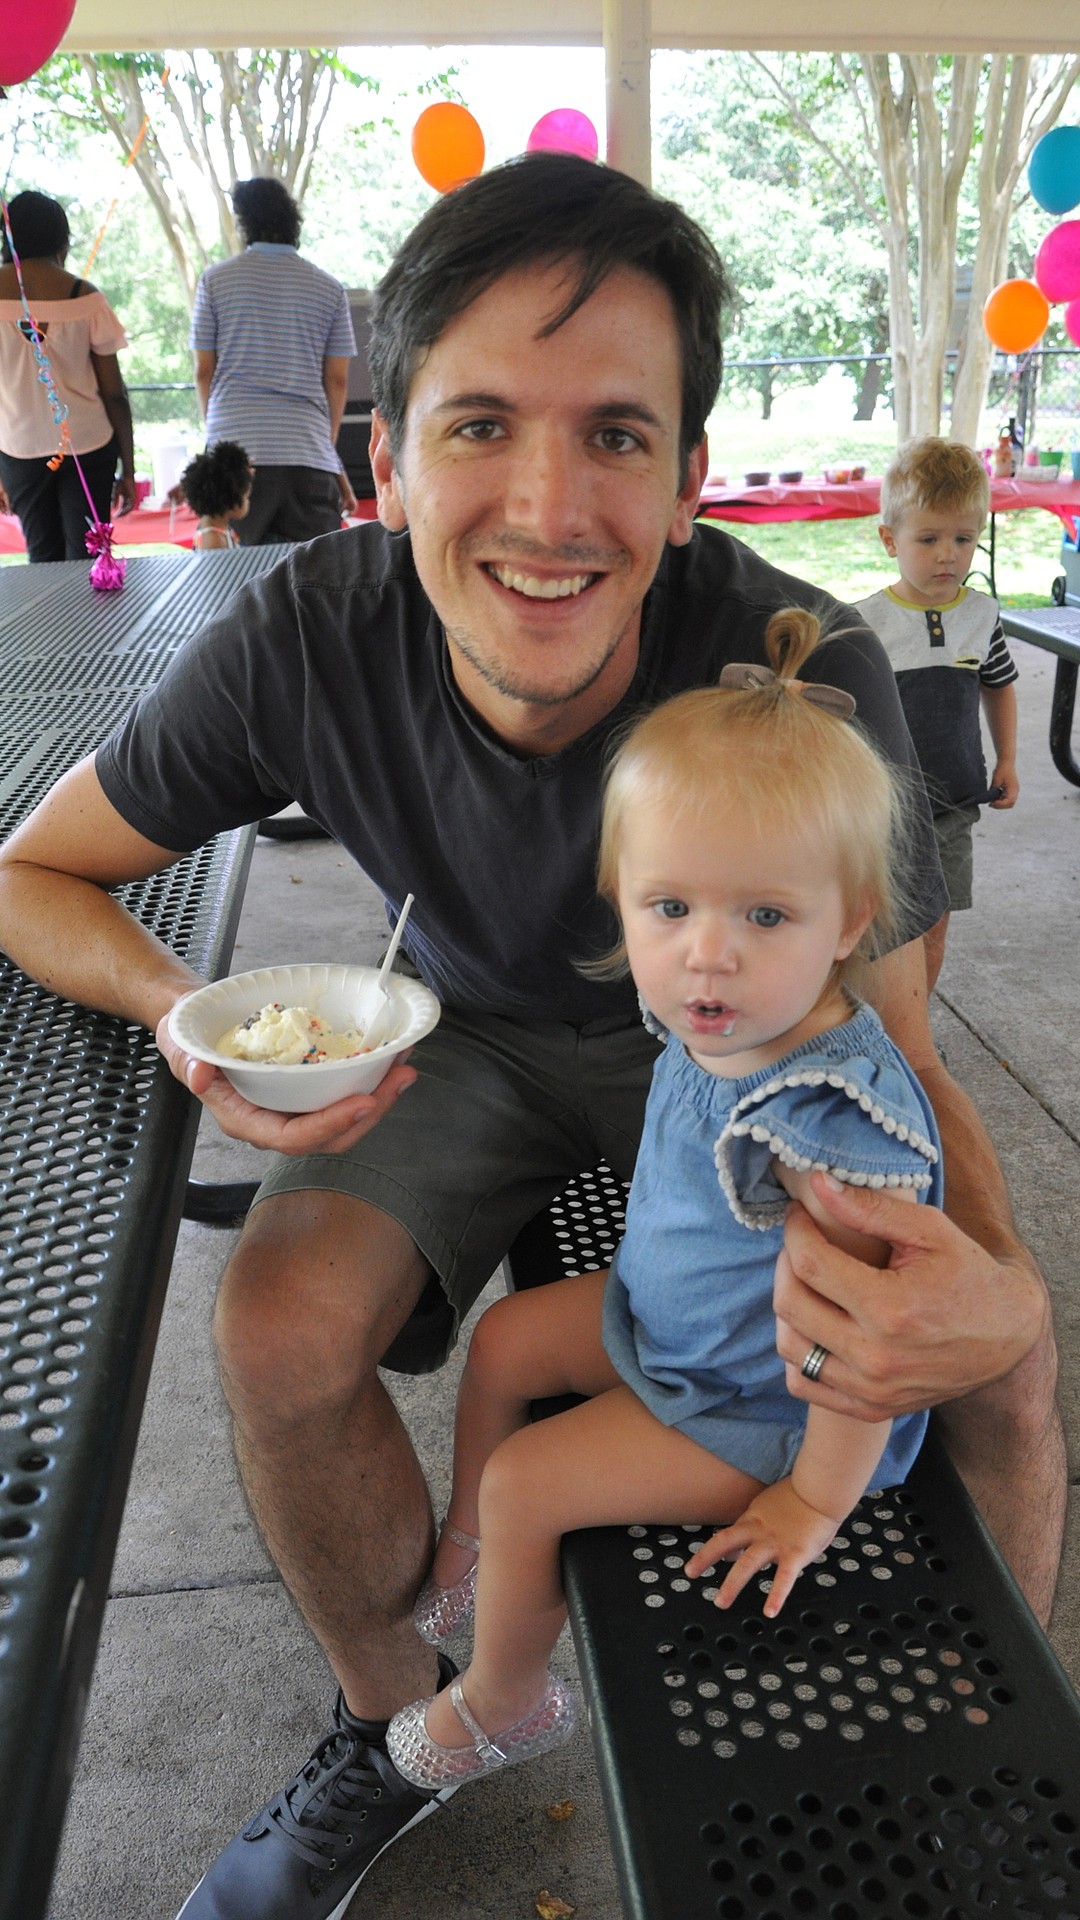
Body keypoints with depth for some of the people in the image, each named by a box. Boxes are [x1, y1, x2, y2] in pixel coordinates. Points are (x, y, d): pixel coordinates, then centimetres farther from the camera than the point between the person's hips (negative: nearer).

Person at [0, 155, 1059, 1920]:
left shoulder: (807, 670, -30)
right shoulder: (306, 642, -26)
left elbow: (895, 1055, -21)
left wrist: (997, 1287, -44)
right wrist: (194, 1021, -34)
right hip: (476, 1030, 1)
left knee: (997, 1356, -20)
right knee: (279, 1318, -24)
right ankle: (391, 1725, 10)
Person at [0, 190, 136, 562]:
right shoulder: (83, 296, -5)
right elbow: (114, 392, -4)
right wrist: (128, 469, 4)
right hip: (87, 445, -1)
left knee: (43, 557, 13)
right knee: (86, 557, 1)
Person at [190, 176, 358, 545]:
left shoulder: (215, 280, 7)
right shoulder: (329, 288, 8)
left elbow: (204, 371, 9)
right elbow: (337, 380, 8)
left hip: (232, 447, 0)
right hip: (309, 455, 1)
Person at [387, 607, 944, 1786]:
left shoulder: (833, 1117, -40)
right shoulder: (716, 1021, -17)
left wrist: (815, 1501, -19)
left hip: (756, 1407, -8)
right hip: (662, 1311, 8)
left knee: (525, 1485, -5)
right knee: (501, 1341, 15)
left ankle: (504, 1703, 28)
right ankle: (460, 1563, 41)